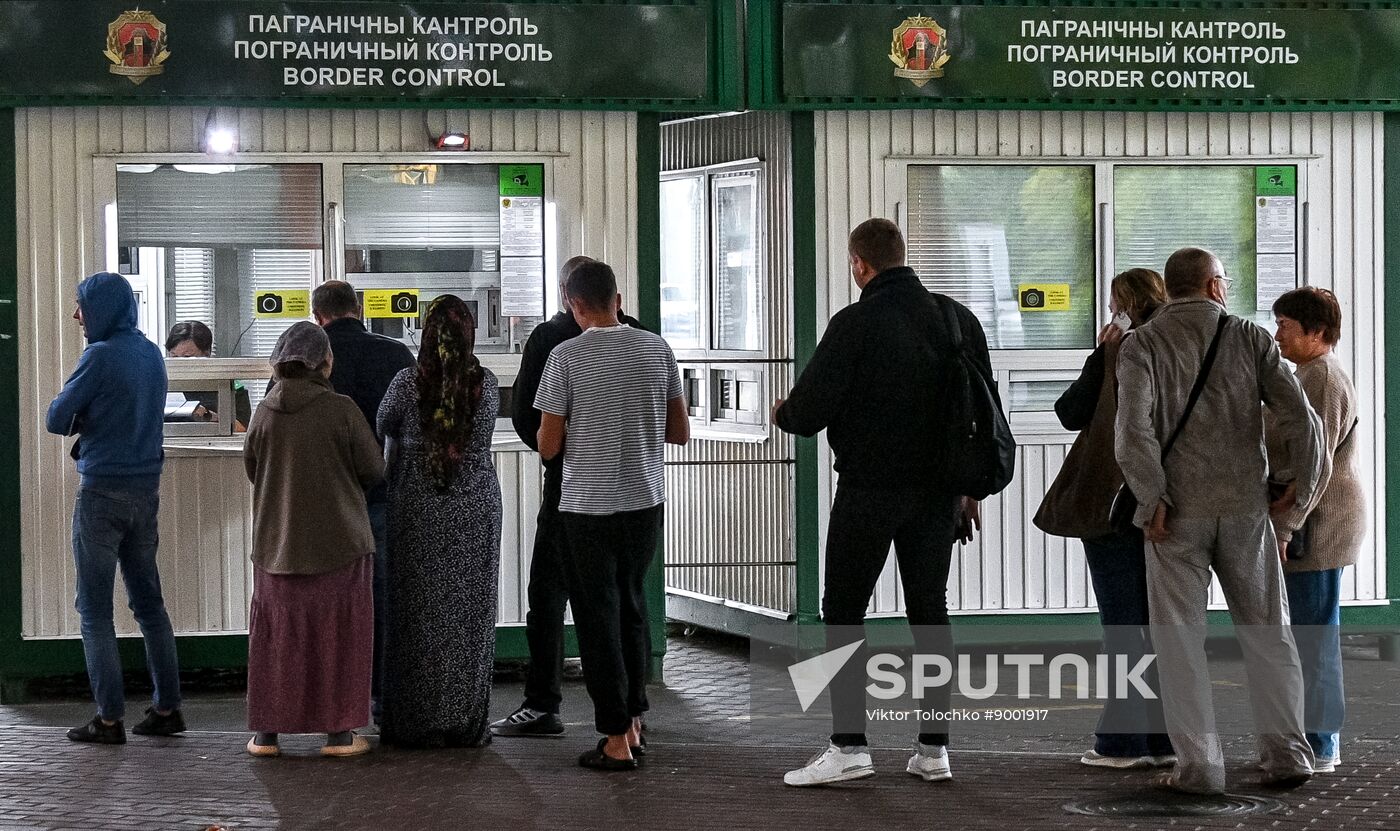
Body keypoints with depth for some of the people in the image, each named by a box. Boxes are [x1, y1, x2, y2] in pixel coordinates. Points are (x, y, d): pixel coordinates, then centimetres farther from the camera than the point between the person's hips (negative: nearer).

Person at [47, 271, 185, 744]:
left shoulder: (101, 356, -15)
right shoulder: (151, 354, 8)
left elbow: (56, 420, -12)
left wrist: (78, 420, 8)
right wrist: (91, 420, 6)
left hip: (102, 492, -7)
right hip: (147, 488, 7)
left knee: (95, 609, -1)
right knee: (148, 602, 13)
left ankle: (109, 718, -3)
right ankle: (166, 708, 14)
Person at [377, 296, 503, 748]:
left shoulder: (407, 383, -9)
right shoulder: (487, 383, -6)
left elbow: (384, 430, 8)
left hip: (417, 510, -1)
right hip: (476, 509, 1)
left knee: (417, 613, 6)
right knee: (469, 614, 6)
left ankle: (413, 723, 9)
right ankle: (467, 723, 9)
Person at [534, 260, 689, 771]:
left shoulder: (567, 357, -11)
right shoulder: (656, 350, 1)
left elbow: (548, 446, -8)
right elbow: (680, 433, 6)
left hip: (588, 506, -4)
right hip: (646, 500, 4)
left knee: (599, 616, 4)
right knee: (633, 608, 19)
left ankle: (616, 741, 4)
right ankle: (633, 723, 23)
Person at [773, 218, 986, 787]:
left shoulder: (855, 324, -14)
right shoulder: (956, 318, 5)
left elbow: (808, 412, -14)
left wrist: (781, 413, 10)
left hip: (869, 489, -5)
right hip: (938, 490, 5)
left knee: (843, 613, 3)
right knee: (930, 612, 11)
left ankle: (848, 746, -4)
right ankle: (934, 748, 10)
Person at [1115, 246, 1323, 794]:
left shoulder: (1141, 345, -1)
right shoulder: (1250, 339, 4)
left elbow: (1134, 427, -16)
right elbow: (1299, 416, -4)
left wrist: (1152, 500, -9)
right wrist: (1303, 485, 9)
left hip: (1177, 512, -1)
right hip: (1246, 504, 2)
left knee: (1180, 638, 5)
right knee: (1265, 630, 12)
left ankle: (1198, 765, 2)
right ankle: (1286, 753, 13)